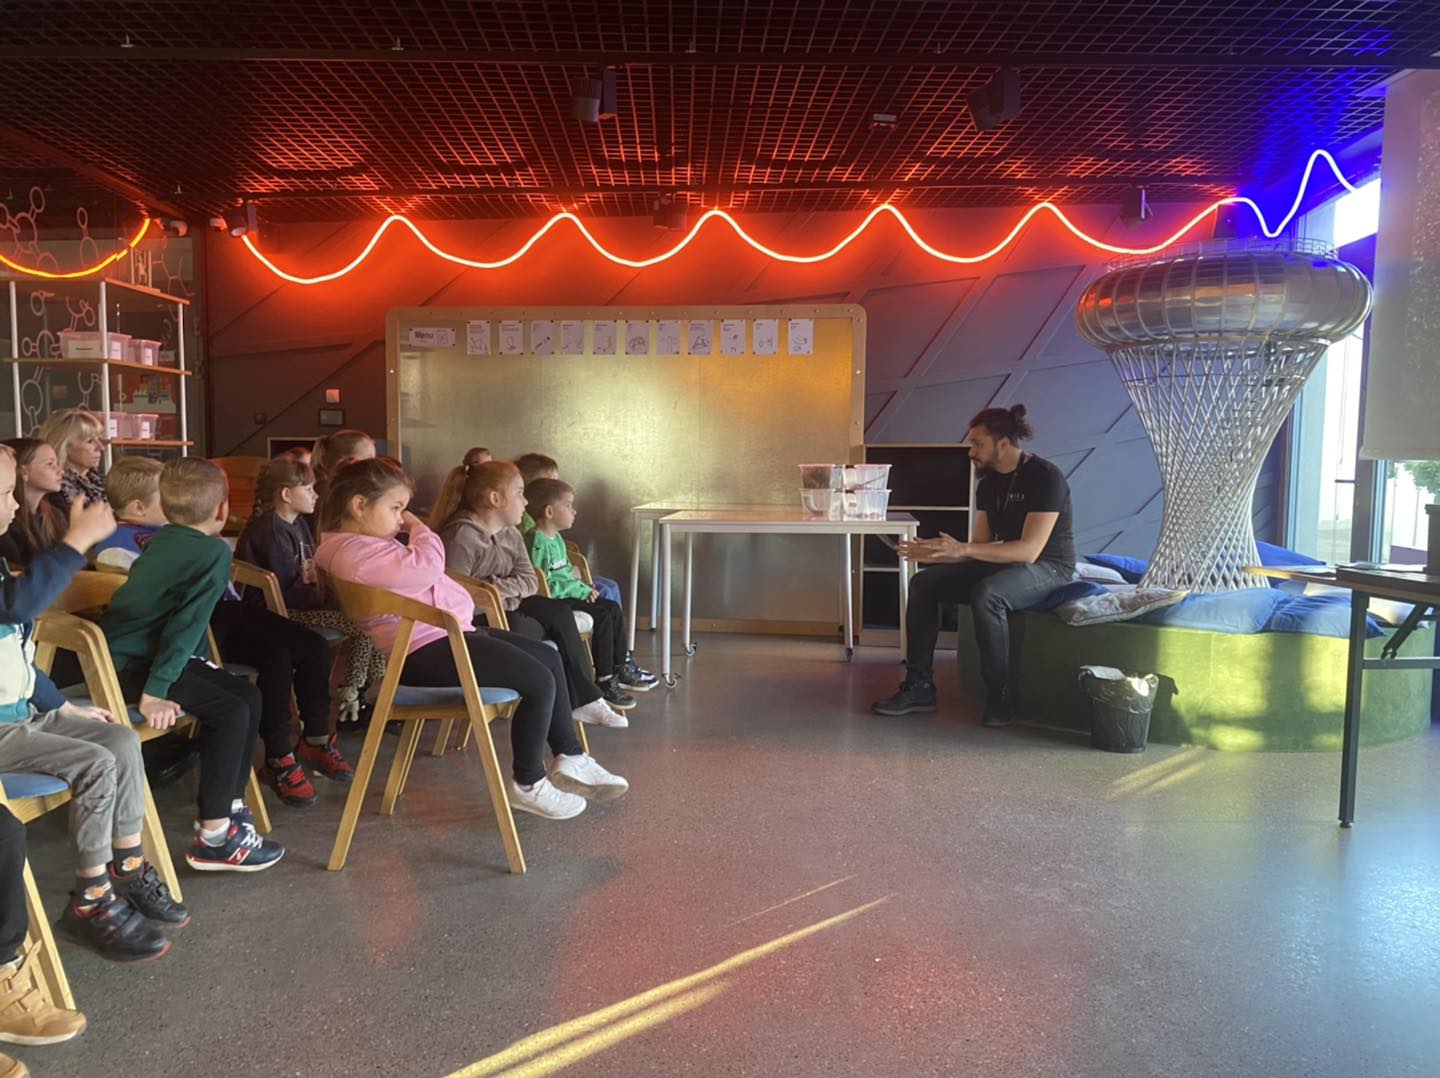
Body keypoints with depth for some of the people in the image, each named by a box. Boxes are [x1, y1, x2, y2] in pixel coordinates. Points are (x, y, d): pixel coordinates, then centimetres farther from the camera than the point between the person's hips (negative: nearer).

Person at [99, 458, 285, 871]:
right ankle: (213, 838, -12)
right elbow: (186, 625, -21)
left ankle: (227, 804, 16)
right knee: (231, 711, -17)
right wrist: (154, 692, -24)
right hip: (130, 664, -9)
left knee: (247, 695, 7)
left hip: (122, 651, 9)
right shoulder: (215, 551, -14)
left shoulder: (162, 541, 11)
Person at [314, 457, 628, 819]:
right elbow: (427, 566, -25)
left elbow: (423, 573, 27)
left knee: (550, 658, 12)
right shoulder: (355, 551, -18)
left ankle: (571, 757, 19)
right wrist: (416, 526, -8)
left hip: (445, 632, 13)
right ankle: (528, 785, 0)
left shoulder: (367, 543, 19)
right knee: (539, 681, -16)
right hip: (426, 650, -12)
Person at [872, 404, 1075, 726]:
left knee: (986, 594, -38)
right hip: (1004, 564, 8)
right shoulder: (989, 483, 8)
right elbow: (982, 545, 9)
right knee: (923, 584, -8)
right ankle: (919, 686, -7)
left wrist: (962, 549, -31)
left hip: (1048, 567, -8)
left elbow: (1029, 550, -26)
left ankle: (1000, 697, -22)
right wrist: (936, 554, -9)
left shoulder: (1045, 476, -17)